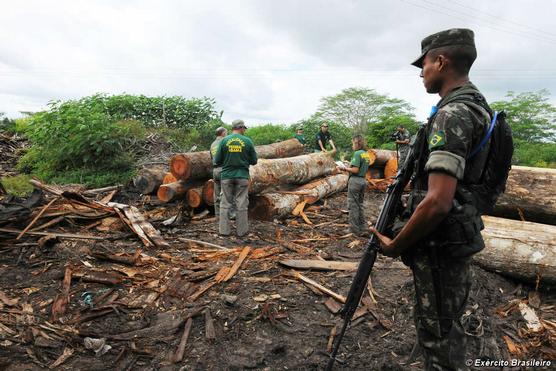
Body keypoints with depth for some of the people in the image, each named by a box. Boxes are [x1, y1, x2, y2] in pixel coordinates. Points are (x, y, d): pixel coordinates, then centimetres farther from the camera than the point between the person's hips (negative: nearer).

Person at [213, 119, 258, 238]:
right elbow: (254, 161, 3)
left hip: (227, 176, 1)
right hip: (242, 176, 0)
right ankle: (241, 230, 12)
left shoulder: (224, 141, -3)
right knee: (241, 204, 6)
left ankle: (224, 230, 11)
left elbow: (217, 161, -2)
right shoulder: (247, 141, -3)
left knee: (226, 203, 9)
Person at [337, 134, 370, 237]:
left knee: (353, 205, 0)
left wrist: (344, 168, -8)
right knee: (360, 205, 15)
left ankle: (354, 229, 6)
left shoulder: (357, 153, -14)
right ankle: (363, 229, 18)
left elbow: (355, 170, -20)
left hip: (355, 180, -9)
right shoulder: (366, 154, 12)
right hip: (363, 180, 9)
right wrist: (348, 167, 15)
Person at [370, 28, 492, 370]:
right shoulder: (476, 104, 11)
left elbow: (438, 201, -29)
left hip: (441, 243, -10)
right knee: (447, 325, 23)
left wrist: (395, 245, -17)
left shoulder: (451, 115, -22)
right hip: (455, 236, 10)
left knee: (439, 332, 6)